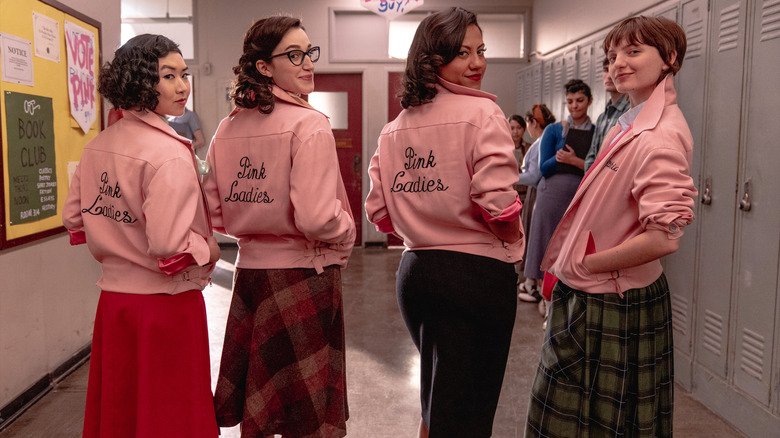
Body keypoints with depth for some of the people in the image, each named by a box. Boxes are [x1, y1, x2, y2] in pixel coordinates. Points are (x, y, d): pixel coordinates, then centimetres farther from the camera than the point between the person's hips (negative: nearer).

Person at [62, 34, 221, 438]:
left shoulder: (98, 146, 5)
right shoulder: (170, 154, -19)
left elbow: (74, 219, 14)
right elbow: (171, 248, -26)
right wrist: (209, 250, -8)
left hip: (113, 297, 7)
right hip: (166, 304, -7)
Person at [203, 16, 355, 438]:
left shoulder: (228, 128, 6)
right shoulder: (309, 124, -15)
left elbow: (214, 213, 10)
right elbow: (316, 218, -22)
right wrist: (346, 233, -4)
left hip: (249, 270, 7)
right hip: (302, 274, -6)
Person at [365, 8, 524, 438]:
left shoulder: (395, 127, 7)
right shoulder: (482, 113, -12)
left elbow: (378, 211, 6)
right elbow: (497, 201, -22)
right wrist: (513, 242, -2)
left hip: (413, 270, 7)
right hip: (477, 273, -6)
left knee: (435, 402, 26)